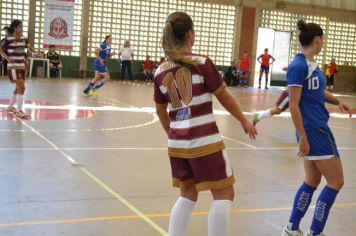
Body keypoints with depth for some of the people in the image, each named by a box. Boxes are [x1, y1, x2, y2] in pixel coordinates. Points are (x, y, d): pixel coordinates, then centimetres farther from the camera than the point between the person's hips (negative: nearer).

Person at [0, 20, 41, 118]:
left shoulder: (24, 38, 6)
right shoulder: (8, 39, -10)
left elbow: (29, 47, 2)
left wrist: (36, 52, -17)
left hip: (22, 66, 7)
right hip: (13, 67, -7)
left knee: (18, 88, 17)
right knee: (21, 88, -15)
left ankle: (10, 106, 36)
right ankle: (19, 111, -10)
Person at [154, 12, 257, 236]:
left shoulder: (160, 72, 4)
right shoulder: (202, 63, -10)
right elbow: (224, 97, -2)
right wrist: (245, 121, 12)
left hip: (177, 144, 6)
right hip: (205, 142, -6)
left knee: (188, 194, 20)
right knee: (224, 195, 7)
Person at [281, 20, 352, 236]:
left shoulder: (312, 64, 10)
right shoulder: (299, 66, -17)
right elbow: (293, 104, -19)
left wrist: (337, 101, 6)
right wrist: (303, 138, -20)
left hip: (319, 127, 9)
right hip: (313, 130, -9)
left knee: (312, 181, 15)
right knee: (336, 182, -1)